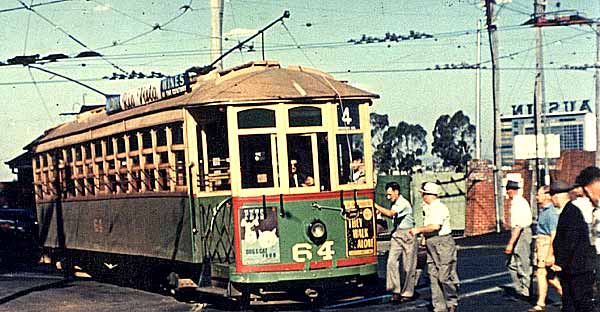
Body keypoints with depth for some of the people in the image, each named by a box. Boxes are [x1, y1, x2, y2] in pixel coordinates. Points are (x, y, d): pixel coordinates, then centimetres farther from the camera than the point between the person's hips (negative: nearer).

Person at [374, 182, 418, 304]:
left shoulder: (404, 204, -16)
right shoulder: (394, 204, 11)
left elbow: (390, 213, -27)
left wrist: (376, 206, -21)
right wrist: (382, 213, 7)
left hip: (407, 235, -7)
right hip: (396, 234, 7)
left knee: (408, 266, 1)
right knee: (391, 262, -8)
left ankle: (408, 293, 12)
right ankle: (395, 291, -5)